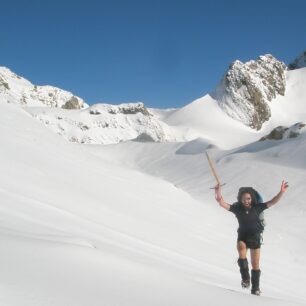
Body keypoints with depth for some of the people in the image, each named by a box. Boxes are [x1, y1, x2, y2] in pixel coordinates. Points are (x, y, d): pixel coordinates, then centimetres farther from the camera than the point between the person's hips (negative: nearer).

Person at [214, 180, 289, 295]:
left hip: (255, 237, 1)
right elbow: (223, 204, -15)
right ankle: (245, 277, -21)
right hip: (242, 236, 0)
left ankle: (255, 288, 22)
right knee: (241, 248, -34)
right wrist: (218, 195, -32)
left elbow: (272, 202, -10)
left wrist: (281, 192, -21)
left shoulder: (257, 208, -8)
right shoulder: (237, 208, -7)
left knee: (255, 264, 4)